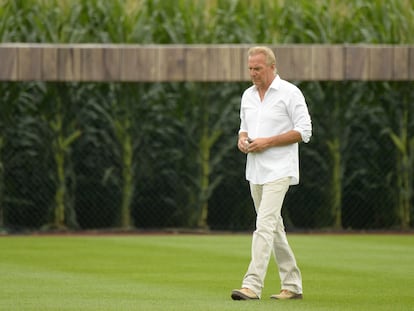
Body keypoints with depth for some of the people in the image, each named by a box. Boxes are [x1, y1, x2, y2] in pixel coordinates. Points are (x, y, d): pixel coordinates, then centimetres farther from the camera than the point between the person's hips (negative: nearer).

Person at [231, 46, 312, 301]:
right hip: (255, 171, 8)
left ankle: (253, 285, -24)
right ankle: (292, 285, 18)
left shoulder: (289, 93, -8)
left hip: (279, 171, -8)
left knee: (265, 225, -17)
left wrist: (267, 142, -17)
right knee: (274, 227, 11)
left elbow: (304, 131, -11)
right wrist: (242, 140, 0)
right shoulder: (248, 95, 14)